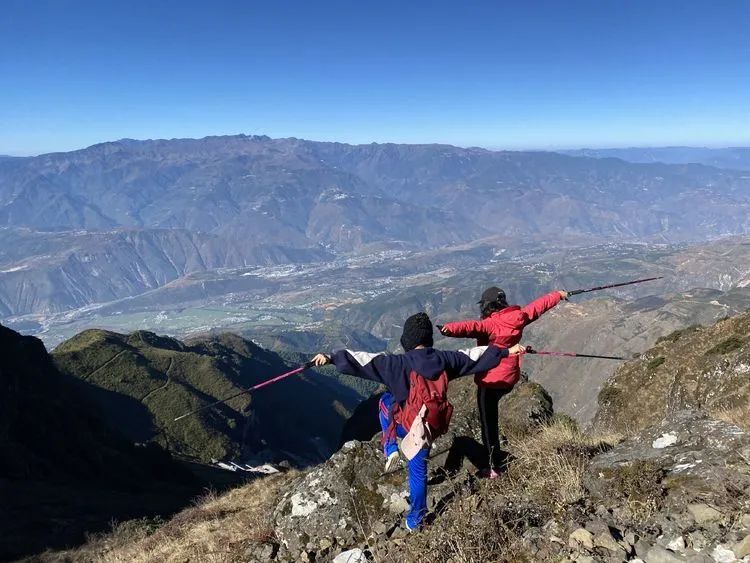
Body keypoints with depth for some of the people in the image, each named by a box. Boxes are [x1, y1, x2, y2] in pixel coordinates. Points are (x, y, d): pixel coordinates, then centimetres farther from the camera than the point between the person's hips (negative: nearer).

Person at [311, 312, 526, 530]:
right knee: (418, 470, 22)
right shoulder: (444, 359, -8)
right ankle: (416, 519, 33)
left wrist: (332, 358, -25)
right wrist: (507, 351, 14)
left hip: (406, 425, -4)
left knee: (386, 401, 27)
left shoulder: (401, 363, -20)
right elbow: (475, 354, 2)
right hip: (430, 425, 4)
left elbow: (365, 360, -24)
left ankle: (391, 449, 20)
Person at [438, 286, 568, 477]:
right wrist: (558, 295, 30)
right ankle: (496, 455, 35)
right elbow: (539, 306, 14)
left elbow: (471, 327, -42)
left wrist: (449, 328, -59)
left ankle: (494, 466, 11)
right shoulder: (518, 317, -2)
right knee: (491, 416, 27)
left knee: (488, 422, 5)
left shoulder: (491, 324, -21)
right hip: (510, 378, 7)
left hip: (490, 380, -7)